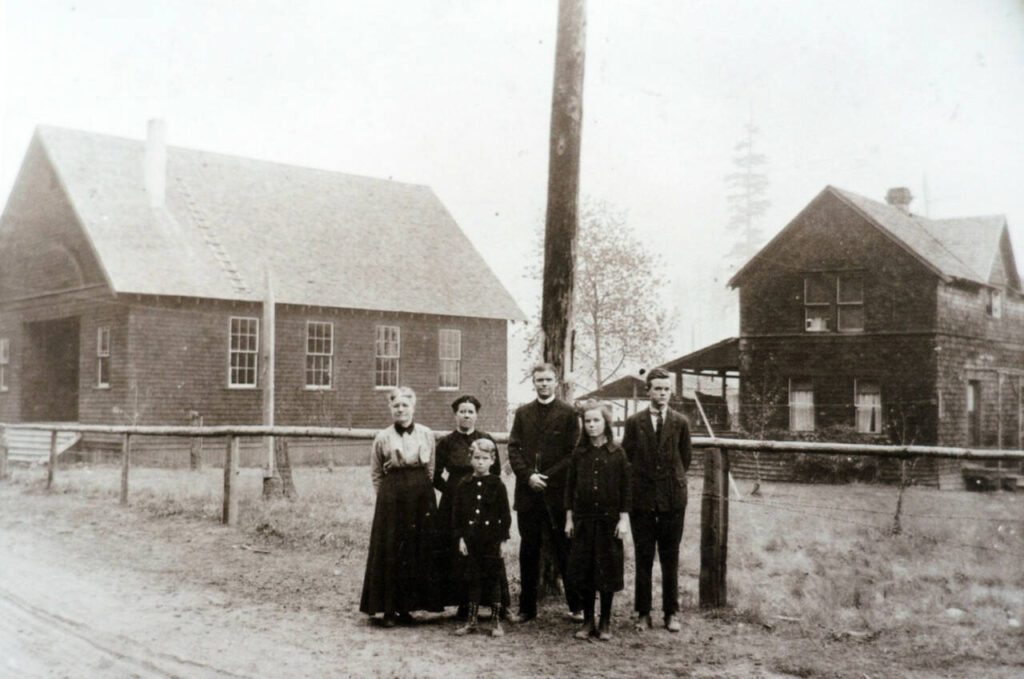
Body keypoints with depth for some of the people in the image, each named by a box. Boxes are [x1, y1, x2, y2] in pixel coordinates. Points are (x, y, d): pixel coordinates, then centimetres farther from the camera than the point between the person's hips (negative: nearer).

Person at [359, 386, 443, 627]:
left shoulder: (427, 435, 4)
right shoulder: (382, 438, 1)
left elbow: (431, 469, 11)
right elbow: (376, 474, 7)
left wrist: (420, 490, 6)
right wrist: (388, 496, 2)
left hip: (422, 498, 2)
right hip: (391, 499, -2)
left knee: (420, 550, 2)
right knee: (389, 552, -2)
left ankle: (406, 606, 13)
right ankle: (389, 608, 5)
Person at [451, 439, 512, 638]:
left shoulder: (497, 485, -3)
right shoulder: (464, 485, 3)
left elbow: (505, 515, -2)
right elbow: (456, 514, 6)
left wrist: (503, 539, -6)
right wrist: (460, 537, -1)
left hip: (492, 540, -2)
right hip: (470, 539, 2)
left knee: (493, 580, 4)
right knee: (472, 580, 8)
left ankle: (496, 621, 14)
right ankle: (471, 620, 17)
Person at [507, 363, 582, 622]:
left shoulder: (568, 413, 2)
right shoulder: (522, 413, 12)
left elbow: (573, 452, -3)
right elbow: (513, 448, 6)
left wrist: (548, 477, -11)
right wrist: (528, 475, -9)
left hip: (556, 493, -3)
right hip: (527, 492, 3)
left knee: (564, 550, 1)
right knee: (528, 550, 7)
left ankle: (576, 605, 10)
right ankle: (527, 607, 13)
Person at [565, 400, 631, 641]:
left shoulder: (617, 454, -2)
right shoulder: (579, 454, 4)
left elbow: (626, 488, -2)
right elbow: (570, 487, 7)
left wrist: (624, 519, -6)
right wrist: (569, 518, 4)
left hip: (609, 519, -2)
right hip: (583, 519, 2)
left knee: (608, 571, 3)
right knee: (582, 570, 3)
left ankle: (605, 623, 16)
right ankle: (588, 621, 16)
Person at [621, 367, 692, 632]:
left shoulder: (681, 422, 4)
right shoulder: (634, 422, 3)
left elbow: (685, 459, 10)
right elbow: (626, 459, 6)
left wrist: (673, 480, 9)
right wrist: (639, 483, 4)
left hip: (672, 498, 0)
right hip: (642, 499, 0)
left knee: (670, 558, 7)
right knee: (643, 558, 4)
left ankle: (671, 613, 15)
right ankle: (643, 613, 12)